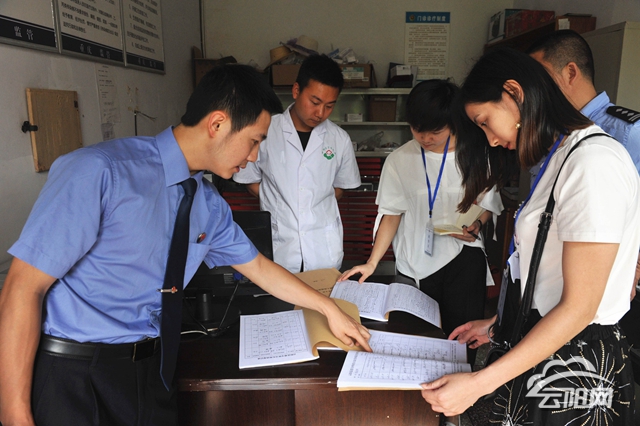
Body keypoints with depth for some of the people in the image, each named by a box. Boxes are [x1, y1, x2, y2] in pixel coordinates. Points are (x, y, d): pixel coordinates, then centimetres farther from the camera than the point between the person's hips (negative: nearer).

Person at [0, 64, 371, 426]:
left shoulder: (210, 205, 2)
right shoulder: (100, 172, -20)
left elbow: (259, 267, 15)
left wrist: (329, 308, 19)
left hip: (152, 368, 6)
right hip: (72, 375, -5)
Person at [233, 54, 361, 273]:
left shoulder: (340, 139, -2)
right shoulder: (265, 131, -7)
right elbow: (252, 182, 5)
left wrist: (315, 209, -1)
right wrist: (281, 207, -4)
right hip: (278, 248, -1)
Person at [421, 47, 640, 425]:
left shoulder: (595, 163, -20)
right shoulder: (561, 157, 8)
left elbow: (578, 308, -22)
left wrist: (479, 383, -21)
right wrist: (497, 323, 13)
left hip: (578, 364, -8)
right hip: (543, 344, 8)